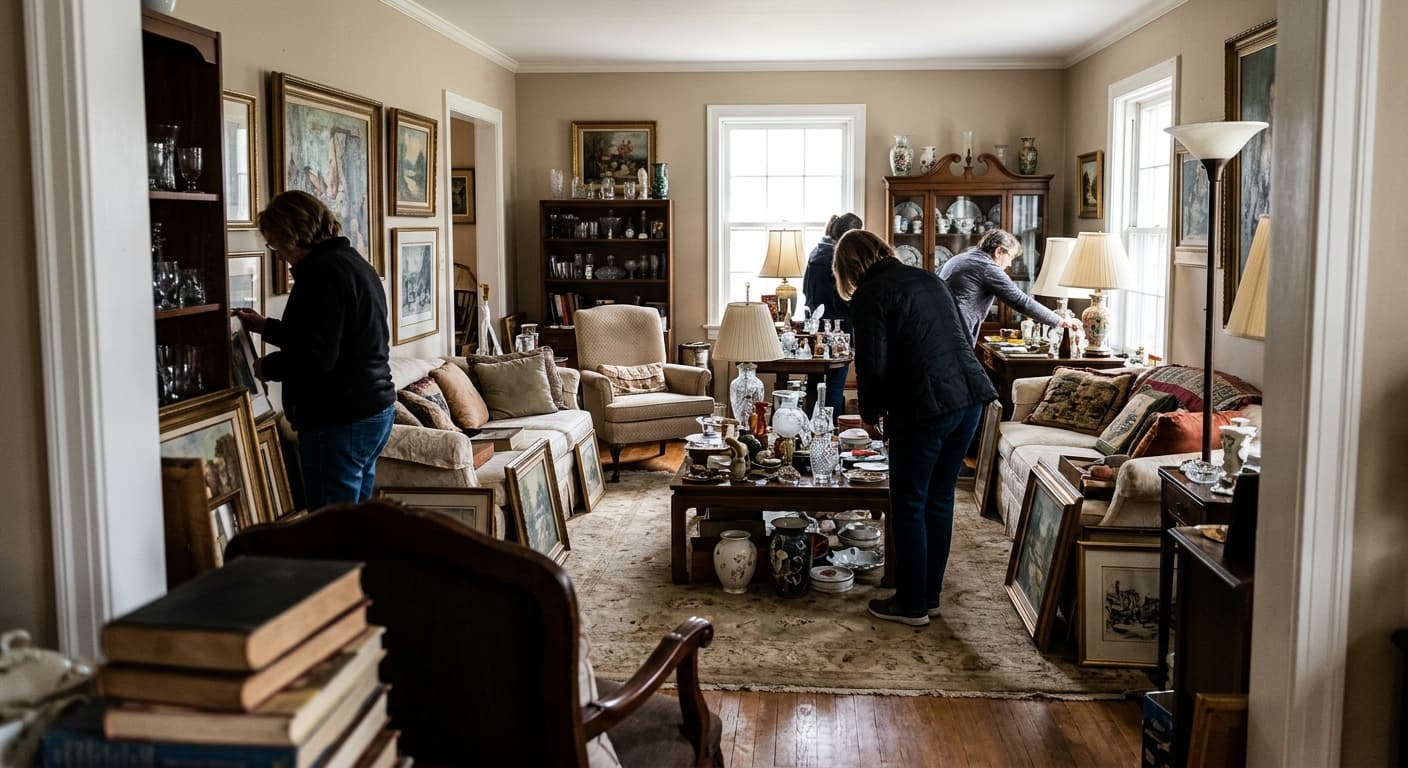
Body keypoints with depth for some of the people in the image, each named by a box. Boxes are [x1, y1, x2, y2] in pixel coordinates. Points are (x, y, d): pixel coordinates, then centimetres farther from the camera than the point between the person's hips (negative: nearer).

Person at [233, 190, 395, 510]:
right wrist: (266, 326, 28)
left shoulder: (322, 271, -16)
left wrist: (267, 367, -7)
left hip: (339, 421, -10)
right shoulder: (352, 261, 16)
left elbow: (316, 356, -23)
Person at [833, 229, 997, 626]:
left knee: (909, 507, 6)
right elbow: (962, 337, 19)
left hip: (925, 407, -7)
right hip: (970, 396, 8)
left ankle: (912, 605, 15)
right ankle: (930, 595, 27)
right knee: (940, 500, 17)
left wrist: (871, 413, 9)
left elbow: (873, 365, -9)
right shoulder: (928, 279, 17)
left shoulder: (869, 295, -5)